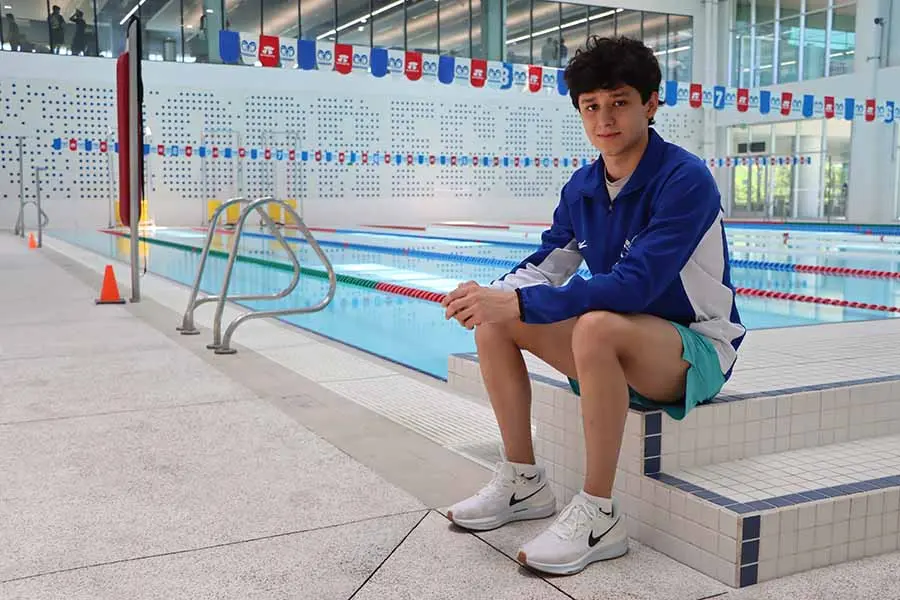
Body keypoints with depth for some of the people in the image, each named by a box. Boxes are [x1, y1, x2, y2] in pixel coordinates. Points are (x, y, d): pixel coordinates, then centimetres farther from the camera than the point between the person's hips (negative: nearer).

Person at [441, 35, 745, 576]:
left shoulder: (686, 180, -20)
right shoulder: (583, 185, 2)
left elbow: (636, 284, -31)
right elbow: (546, 264, 5)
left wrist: (521, 304, -36)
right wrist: (492, 295, -18)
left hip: (696, 348, -7)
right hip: (619, 346, 7)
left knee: (597, 326, -38)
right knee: (494, 322, -7)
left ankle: (599, 515, -25)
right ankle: (524, 481, 2)